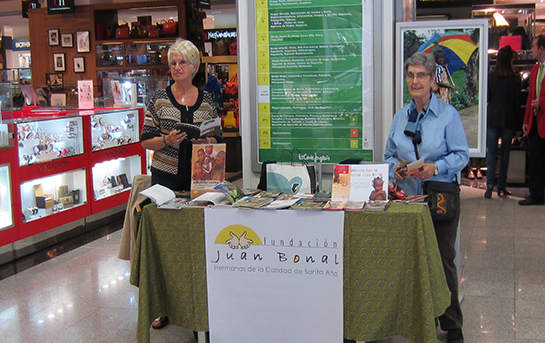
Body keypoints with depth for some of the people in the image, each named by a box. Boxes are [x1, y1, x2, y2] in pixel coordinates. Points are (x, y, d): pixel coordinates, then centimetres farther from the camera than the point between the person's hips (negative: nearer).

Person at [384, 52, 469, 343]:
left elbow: (461, 154, -5)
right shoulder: (400, 116, 10)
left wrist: (437, 167, -22)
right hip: (408, 197, 4)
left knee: (443, 259, -1)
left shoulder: (448, 114, -4)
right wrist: (395, 166, -8)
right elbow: (389, 155, 14)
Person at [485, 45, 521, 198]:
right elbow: (517, 102, -3)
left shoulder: (490, 77, -2)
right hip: (509, 119, -1)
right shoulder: (515, 79, -6)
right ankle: (501, 187, 13)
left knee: (491, 153, 3)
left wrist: (485, 118, 10)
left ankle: (490, 186, -7)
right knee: (505, 153, 9)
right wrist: (517, 121, 6)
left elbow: (486, 99, 2)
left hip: (492, 118, 1)